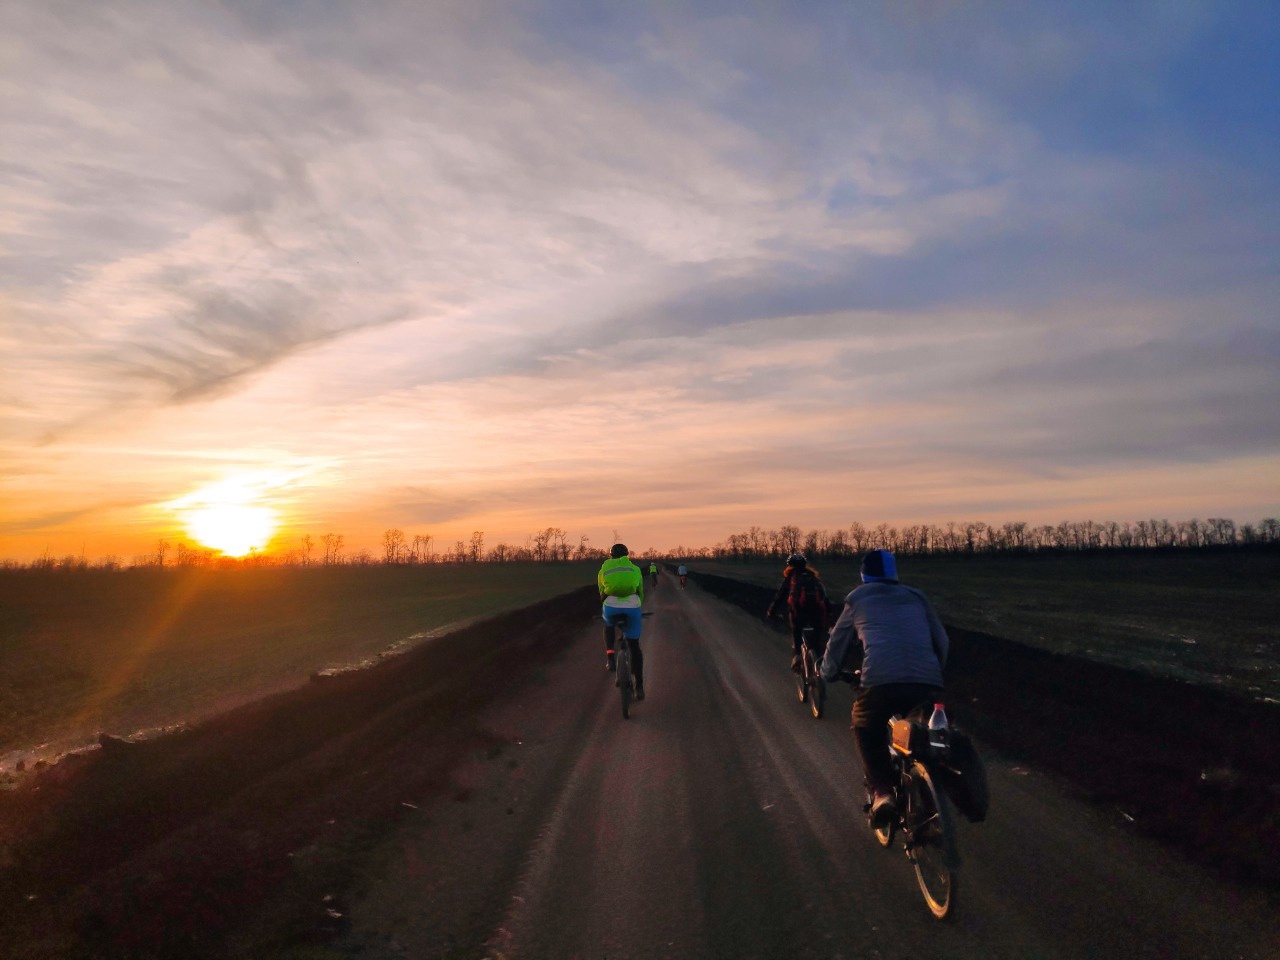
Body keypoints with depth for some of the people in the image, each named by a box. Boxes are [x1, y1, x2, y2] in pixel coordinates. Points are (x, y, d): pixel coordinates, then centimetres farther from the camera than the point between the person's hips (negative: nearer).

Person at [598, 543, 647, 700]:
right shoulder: (635, 569, 23)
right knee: (634, 646, 14)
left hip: (611, 607, 0)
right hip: (632, 607, 0)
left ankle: (610, 656, 15)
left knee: (608, 626, 36)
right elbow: (641, 592, 30)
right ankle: (639, 687, 14)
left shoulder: (604, 569, 21)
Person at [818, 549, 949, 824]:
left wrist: (827, 672, 45)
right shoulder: (916, 597, 25)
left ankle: (881, 792, 2)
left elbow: (838, 643, 26)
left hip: (880, 681, -3)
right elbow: (942, 641, 30)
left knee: (866, 731, 21)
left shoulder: (858, 599, 19)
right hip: (928, 683, 3)